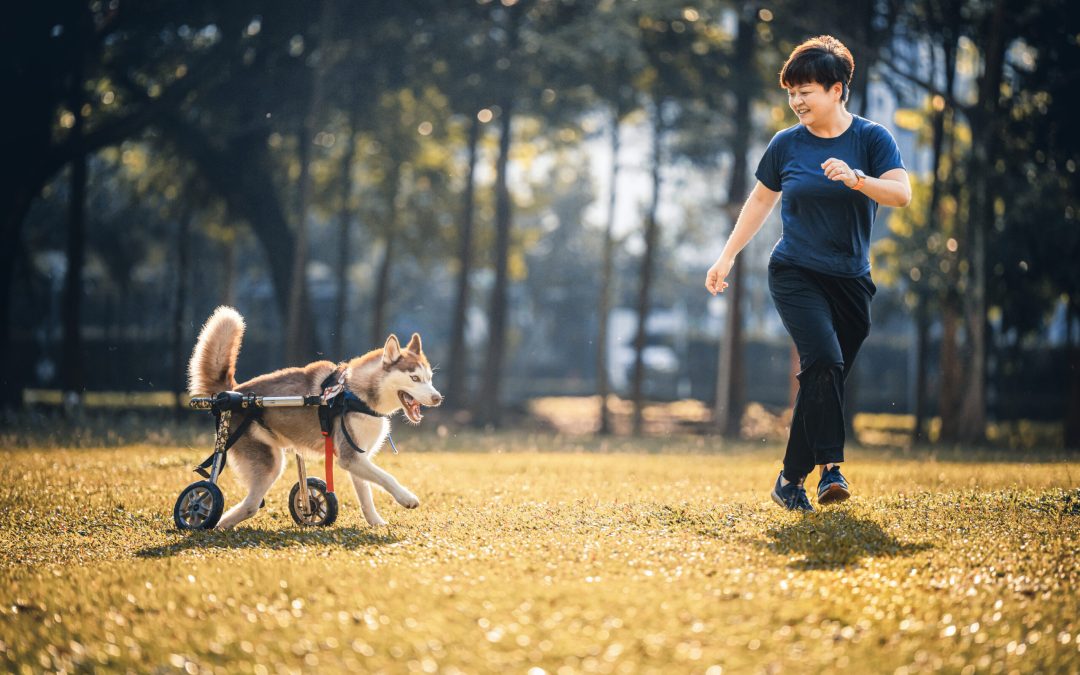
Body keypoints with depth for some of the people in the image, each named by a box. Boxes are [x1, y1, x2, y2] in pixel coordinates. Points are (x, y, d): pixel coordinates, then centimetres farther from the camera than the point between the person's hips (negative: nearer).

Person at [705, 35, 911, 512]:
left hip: (850, 281, 1)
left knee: (822, 382, 2)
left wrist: (856, 179, -32)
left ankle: (791, 479, 12)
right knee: (824, 360, -23)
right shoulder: (786, 145, 3)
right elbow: (762, 199, 17)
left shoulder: (872, 138, -2)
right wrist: (727, 257, 16)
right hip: (795, 275, -1)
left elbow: (901, 193, -15)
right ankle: (830, 466, -26)